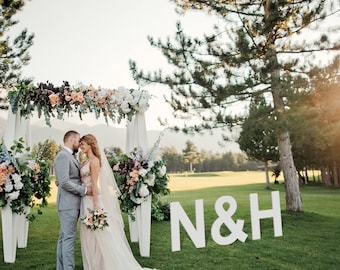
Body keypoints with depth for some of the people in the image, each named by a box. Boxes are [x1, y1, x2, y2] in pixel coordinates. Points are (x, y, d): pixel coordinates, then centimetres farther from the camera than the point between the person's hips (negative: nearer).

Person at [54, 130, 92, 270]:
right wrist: (84, 190, -15)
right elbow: (64, 182, -21)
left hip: (72, 203, 9)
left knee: (64, 237, 13)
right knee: (69, 237, -6)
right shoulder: (63, 155, -13)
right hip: (68, 204, -9)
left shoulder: (69, 157, 18)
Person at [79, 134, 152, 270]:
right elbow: (83, 182, 12)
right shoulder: (86, 161, 14)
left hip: (92, 200, -9)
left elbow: (95, 184, -17)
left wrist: (95, 205, -19)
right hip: (86, 201, 9)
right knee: (91, 236, 13)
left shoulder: (94, 160, -11)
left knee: (101, 235, -1)